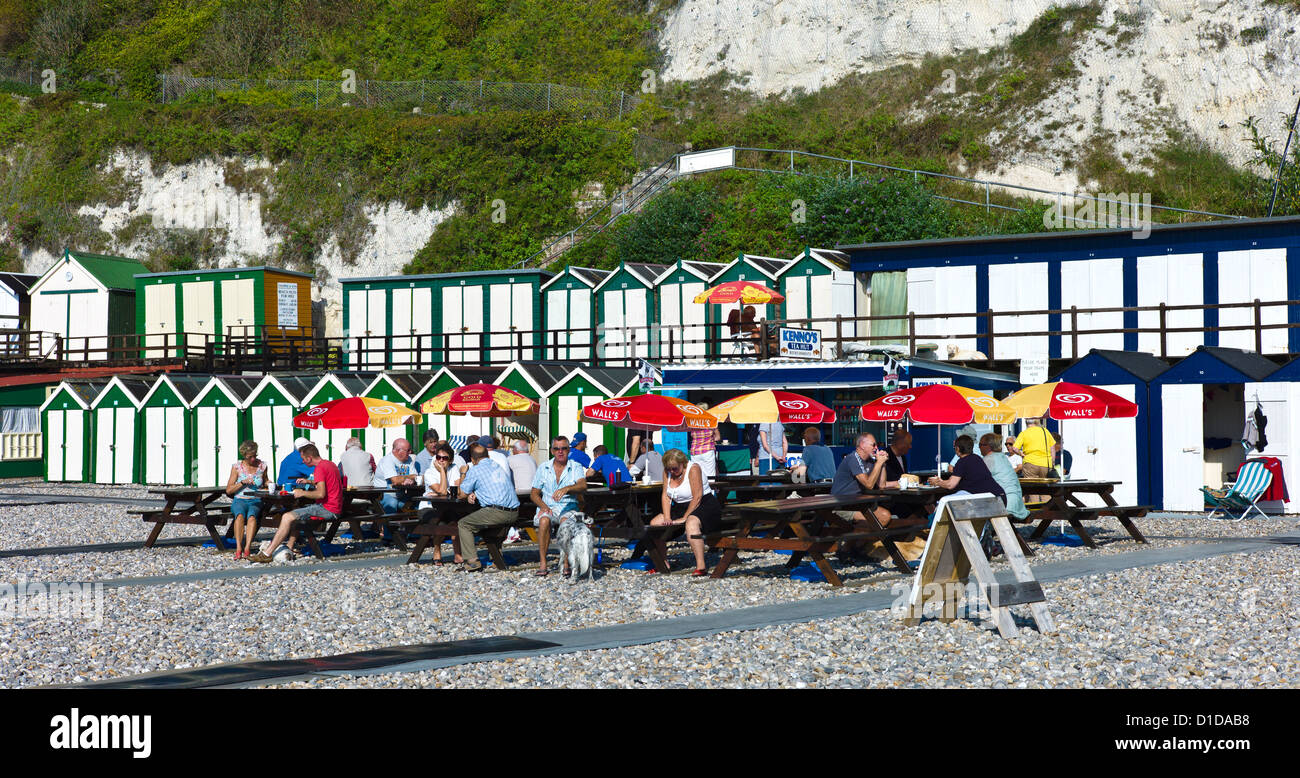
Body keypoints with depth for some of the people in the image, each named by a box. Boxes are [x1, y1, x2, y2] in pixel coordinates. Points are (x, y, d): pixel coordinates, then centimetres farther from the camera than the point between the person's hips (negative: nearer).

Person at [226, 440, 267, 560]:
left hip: (256, 501, 0)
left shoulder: (262, 466, 9)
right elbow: (228, 490, 4)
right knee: (240, 515, -36)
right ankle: (238, 548, -42)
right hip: (239, 501, 0)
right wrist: (242, 483, -9)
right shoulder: (237, 467, 5)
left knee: (252, 516, -35)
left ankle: (247, 548, -45)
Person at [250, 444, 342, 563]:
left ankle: (267, 554, -14)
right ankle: (289, 549, 10)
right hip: (335, 508, 10)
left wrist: (303, 493, -11)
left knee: (287, 517, -14)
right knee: (294, 515, 22)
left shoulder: (319, 468, -15)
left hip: (327, 510, -10)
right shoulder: (330, 464, 16)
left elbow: (321, 494, -25)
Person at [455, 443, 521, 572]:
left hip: (497, 512, -7)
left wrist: (463, 474, 31)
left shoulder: (475, 470, 2)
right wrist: (476, 494, 22)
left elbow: (463, 492, 13)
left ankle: (472, 560, -7)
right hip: (514, 514, 7)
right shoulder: (500, 466, 22)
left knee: (463, 524, 7)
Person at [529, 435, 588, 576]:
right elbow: (534, 494, 12)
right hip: (547, 506, 1)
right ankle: (543, 563, -30)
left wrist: (566, 489, -34)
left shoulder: (576, 467, 5)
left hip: (568, 505, -1)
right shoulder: (543, 468, 11)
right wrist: (543, 506, -9)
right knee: (544, 520, -34)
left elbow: (583, 486, -15)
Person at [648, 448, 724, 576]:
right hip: (680, 507, 8)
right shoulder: (667, 471, 3)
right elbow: (666, 496, 3)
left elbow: (697, 497, -21)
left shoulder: (693, 468, -18)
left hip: (704, 505, -8)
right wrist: (667, 518, -11)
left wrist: (684, 518, -21)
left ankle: (701, 566, -42)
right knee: (654, 523, -4)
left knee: (691, 524, -39)